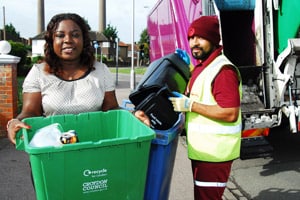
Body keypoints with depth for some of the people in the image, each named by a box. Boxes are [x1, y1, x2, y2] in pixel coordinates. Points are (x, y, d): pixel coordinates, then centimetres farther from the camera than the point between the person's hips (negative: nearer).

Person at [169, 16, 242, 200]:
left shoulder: (223, 70, -20)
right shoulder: (202, 66, 12)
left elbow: (230, 114, -27)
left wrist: (190, 105, -24)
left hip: (214, 153, -10)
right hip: (202, 149, 10)